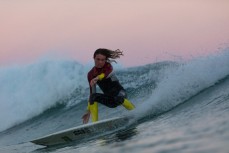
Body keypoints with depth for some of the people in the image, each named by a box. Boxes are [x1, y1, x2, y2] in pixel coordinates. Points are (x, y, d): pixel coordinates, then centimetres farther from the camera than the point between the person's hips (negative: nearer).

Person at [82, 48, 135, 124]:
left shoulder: (108, 66, -9)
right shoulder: (91, 74, -2)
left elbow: (106, 74, -34)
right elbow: (92, 93, 0)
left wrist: (97, 78, -56)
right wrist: (88, 111, -4)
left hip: (119, 92, -3)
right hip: (109, 99, 3)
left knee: (118, 98, -37)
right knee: (93, 97, -24)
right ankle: (95, 123, -26)